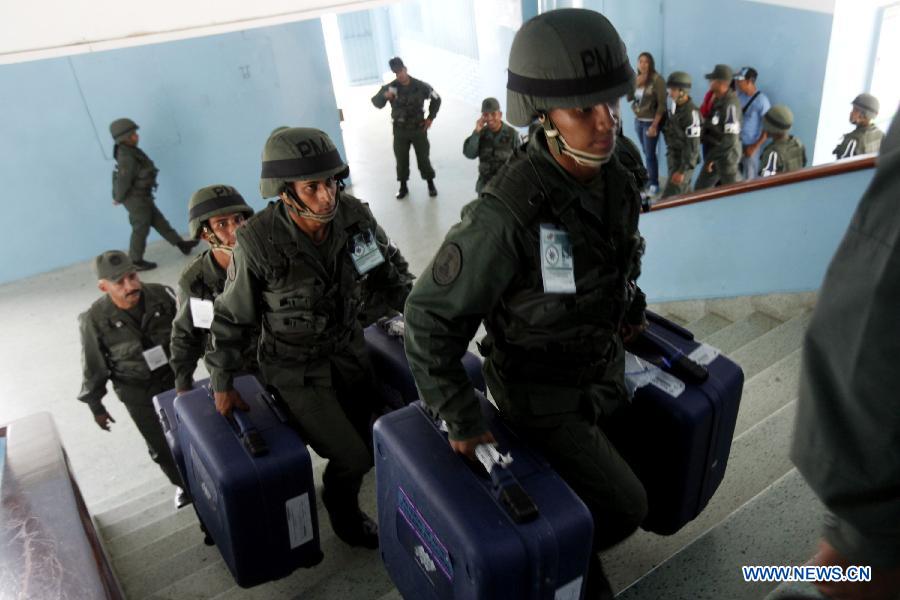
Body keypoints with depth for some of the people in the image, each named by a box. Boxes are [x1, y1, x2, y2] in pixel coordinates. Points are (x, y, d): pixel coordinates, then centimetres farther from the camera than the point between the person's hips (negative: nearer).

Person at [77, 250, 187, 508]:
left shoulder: (161, 295, -20)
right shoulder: (95, 320, -22)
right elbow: (93, 368, -8)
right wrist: (96, 406, 2)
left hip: (175, 379, 1)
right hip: (138, 394, -1)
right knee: (160, 446, 13)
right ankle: (183, 483, 41)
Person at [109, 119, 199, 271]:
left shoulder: (129, 151, 5)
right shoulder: (126, 158, -25)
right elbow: (123, 182, -23)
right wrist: (118, 198, -10)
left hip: (141, 197, 9)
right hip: (135, 198, -9)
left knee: (158, 221, 17)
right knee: (140, 228, 1)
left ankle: (180, 244, 27)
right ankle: (135, 262, 11)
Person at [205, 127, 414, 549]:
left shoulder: (353, 215, -17)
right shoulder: (259, 244, -27)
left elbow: (391, 273, 3)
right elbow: (232, 317, -11)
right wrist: (222, 384, -3)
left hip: (348, 349, 4)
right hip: (296, 367, -4)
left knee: (366, 440, 17)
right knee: (353, 459, -5)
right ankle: (343, 514, 31)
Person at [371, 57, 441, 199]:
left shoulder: (420, 86, -9)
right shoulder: (390, 88, -10)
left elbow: (436, 99, 6)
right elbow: (376, 103, -18)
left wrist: (430, 118, 0)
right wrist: (384, 96, -39)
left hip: (418, 128, -1)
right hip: (400, 130, 1)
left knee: (423, 158, 5)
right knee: (401, 159, 7)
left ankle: (431, 185, 22)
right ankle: (403, 187, 23)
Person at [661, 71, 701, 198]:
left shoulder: (691, 112, -23)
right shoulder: (675, 106, 4)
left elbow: (693, 145, -23)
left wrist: (682, 170, -24)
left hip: (684, 160, -8)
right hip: (673, 156, 8)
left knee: (670, 196, -7)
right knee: (683, 193, 20)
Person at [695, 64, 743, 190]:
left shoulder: (730, 104, -23)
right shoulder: (717, 99, 4)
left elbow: (730, 138, -26)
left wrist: (711, 157, -21)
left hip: (726, 155, -9)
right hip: (714, 154, 9)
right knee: (700, 188, 16)